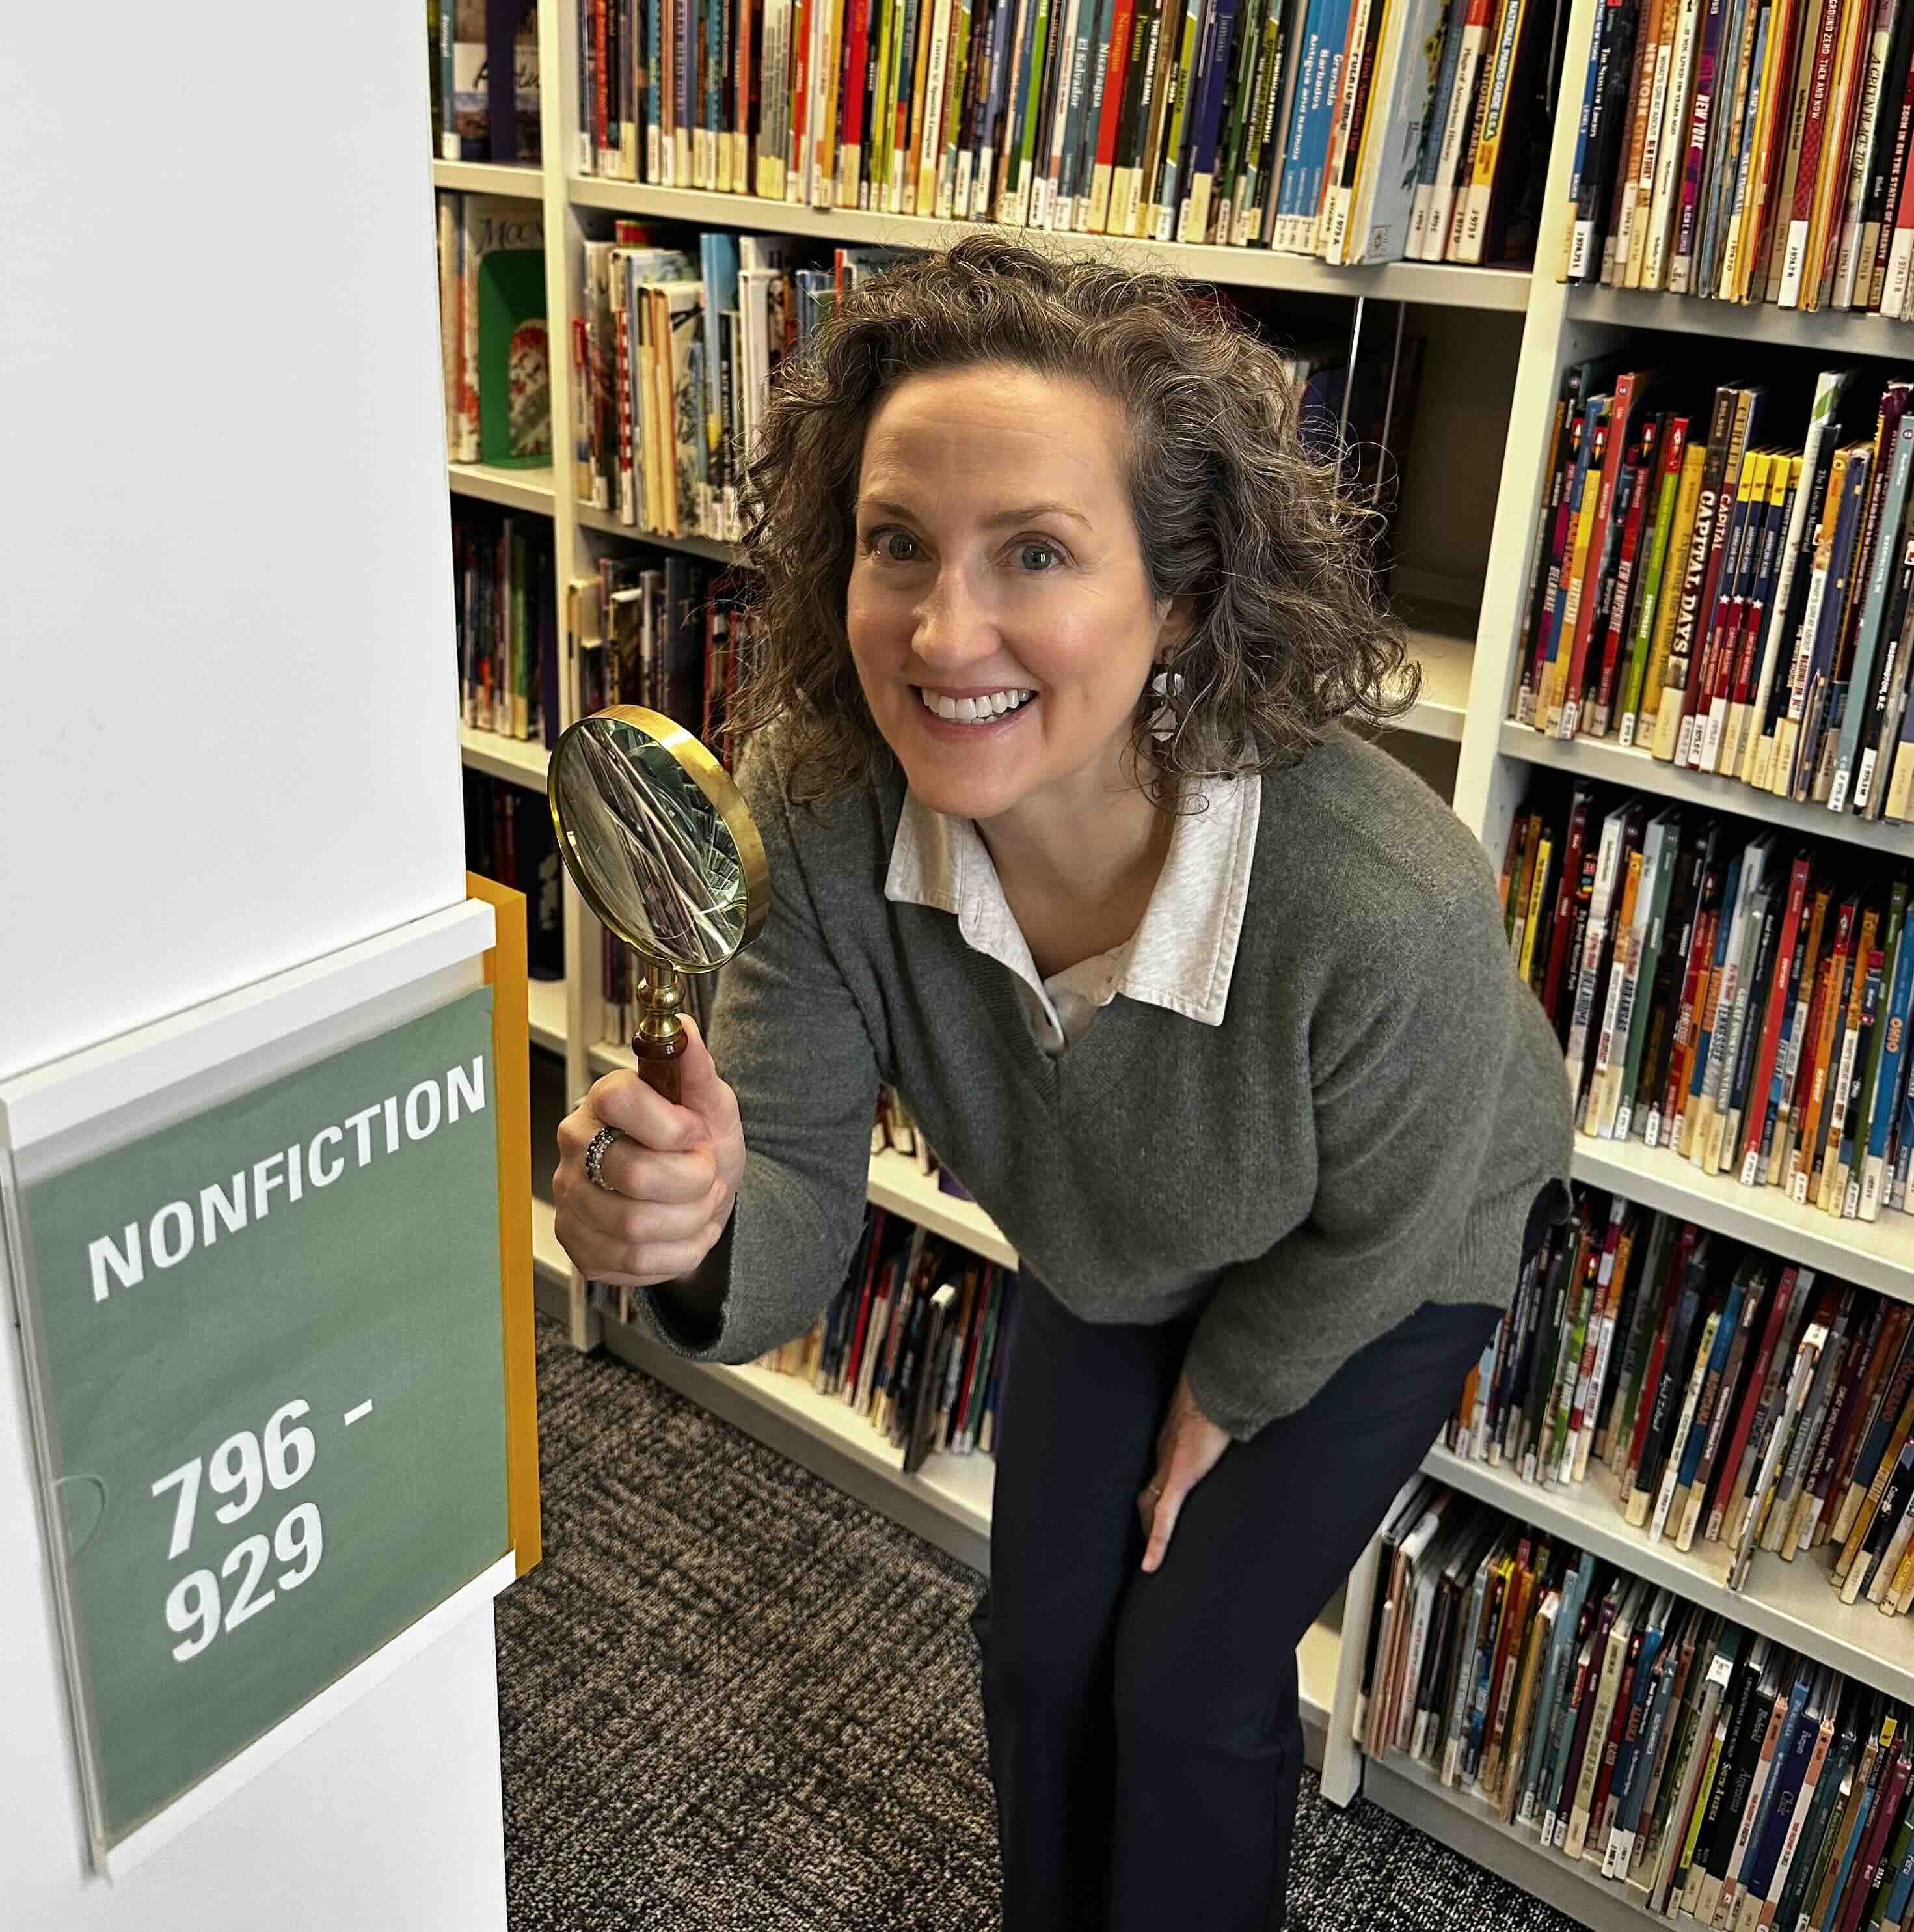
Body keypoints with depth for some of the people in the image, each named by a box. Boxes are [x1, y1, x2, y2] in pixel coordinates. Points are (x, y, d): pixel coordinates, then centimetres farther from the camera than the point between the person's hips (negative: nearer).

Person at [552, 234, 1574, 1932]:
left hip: (1366, 1275, -3)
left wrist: (1226, 1395, -5)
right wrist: (699, 1226, -53)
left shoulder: (1389, 910, -44)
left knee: (1192, 1670, 7)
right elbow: (797, 1205, -29)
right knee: (1040, 1638, 16)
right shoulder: (825, 809, -33)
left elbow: (1375, 1233, -23)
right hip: (1106, 1252, 4)